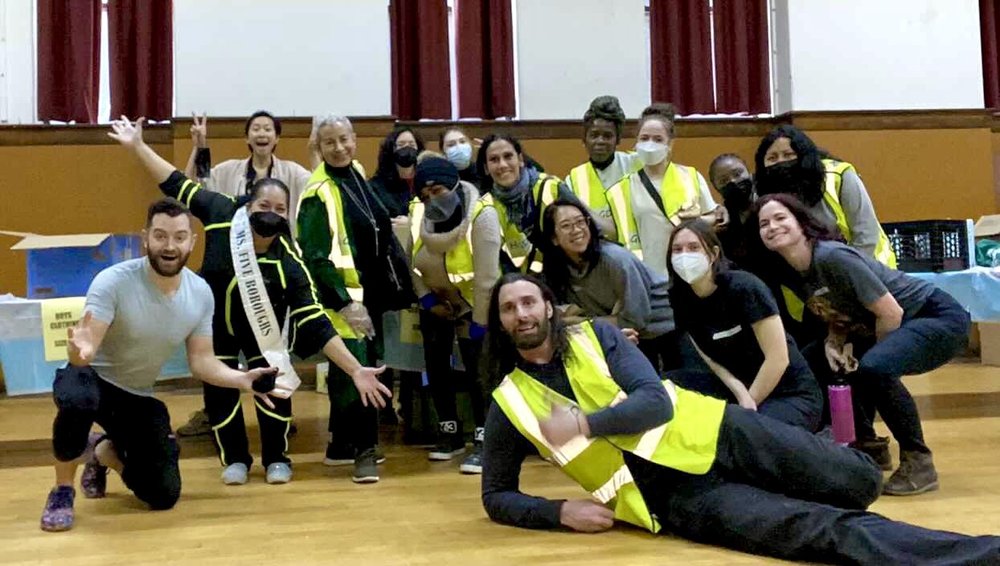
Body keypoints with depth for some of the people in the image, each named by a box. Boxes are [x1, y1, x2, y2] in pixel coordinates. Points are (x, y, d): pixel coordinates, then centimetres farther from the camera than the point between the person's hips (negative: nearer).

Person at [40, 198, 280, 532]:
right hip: (92, 378, -4)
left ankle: (103, 452, 30)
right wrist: (79, 349, -57)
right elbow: (86, 348, -32)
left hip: (139, 395, 4)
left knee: (163, 495, -2)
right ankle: (62, 491, -12)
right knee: (78, 402, -42)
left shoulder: (201, 293, -12)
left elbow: (201, 361, -5)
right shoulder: (113, 282, -26)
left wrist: (241, 379, -23)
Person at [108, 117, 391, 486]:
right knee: (219, 391, 2)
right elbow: (177, 185, -15)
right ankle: (235, 459, 24)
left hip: (260, 326, -1)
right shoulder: (223, 215, -29)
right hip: (215, 322, 2)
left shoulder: (289, 263, -32)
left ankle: (277, 459, 16)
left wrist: (355, 370, -42)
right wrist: (136, 145, -15)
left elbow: (315, 323, -34)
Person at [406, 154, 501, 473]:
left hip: (472, 303, -5)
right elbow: (413, 262, -7)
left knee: (476, 369, -12)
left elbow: (486, 277, -30)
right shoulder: (417, 214, -15)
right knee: (436, 366, 9)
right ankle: (450, 433, 24)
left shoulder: (481, 215, -30)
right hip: (434, 301, 5)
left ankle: (482, 441, -1)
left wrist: (478, 324, -28)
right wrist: (427, 299, -15)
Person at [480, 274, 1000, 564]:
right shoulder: (509, 403, 2)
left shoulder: (597, 335, 3)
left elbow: (656, 402, -8)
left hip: (708, 436, 2)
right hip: (677, 498, -2)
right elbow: (496, 496, 7)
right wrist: (561, 512, -10)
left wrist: (581, 424, -19)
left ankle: (834, 459, 26)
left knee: (859, 485, -8)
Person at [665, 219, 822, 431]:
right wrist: (740, 392, -16)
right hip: (741, 386, 6)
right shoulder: (681, 299, -2)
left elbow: (778, 358, -20)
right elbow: (712, 359, 3)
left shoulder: (744, 288, -20)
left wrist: (748, 405, -12)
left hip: (791, 395, -6)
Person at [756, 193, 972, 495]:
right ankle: (869, 446, 15)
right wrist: (833, 342, -10)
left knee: (872, 368, -34)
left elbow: (892, 313, -23)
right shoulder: (790, 274, -2)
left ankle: (918, 461, -14)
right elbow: (837, 314, 10)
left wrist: (866, 358, -11)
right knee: (811, 363, 2)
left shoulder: (833, 257, -25)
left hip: (939, 317, -9)